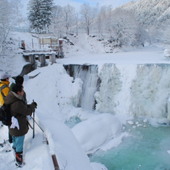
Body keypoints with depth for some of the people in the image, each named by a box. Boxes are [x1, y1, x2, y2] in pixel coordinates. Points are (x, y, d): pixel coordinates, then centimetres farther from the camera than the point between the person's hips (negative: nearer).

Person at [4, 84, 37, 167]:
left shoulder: (12, 100, -4)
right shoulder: (17, 104, -34)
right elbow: (28, 112, -24)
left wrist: (30, 106, -4)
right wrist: (33, 105, -7)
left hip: (13, 128, 8)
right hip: (19, 129, -8)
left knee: (15, 143, 29)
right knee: (19, 146, 12)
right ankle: (19, 162, 29)